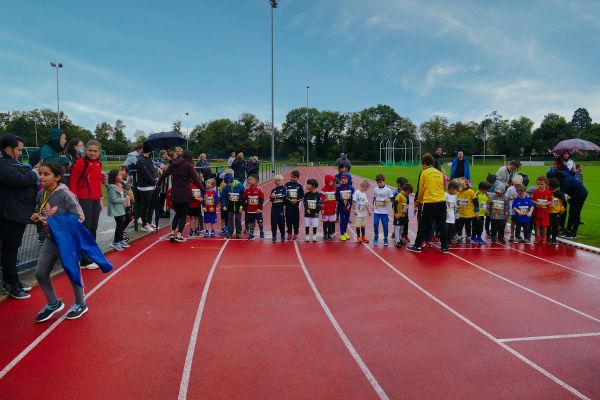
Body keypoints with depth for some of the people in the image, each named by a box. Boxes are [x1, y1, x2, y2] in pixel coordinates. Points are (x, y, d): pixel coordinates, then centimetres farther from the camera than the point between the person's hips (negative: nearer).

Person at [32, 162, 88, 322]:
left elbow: (79, 217, -20)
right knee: (40, 273, 8)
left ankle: (80, 304, 29)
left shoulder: (65, 194, -20)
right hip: (50, 240, 7)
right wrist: (37, 217, -6)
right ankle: (53, 303, 30)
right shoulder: (41, 194, 0)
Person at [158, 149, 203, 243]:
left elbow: (164, 174, 14)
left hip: (174, 193, 5)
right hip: (184, 194, -5)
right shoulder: (188, 165, -7)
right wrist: (203, 190, -10)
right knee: (183, 215, 6)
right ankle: (179, 235, 1)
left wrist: (158, 183, 27)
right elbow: (196, 179, -12)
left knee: (177, 213, 19)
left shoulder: (174, 164, 10)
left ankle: (172, 233, 12)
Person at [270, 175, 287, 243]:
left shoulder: (284, 189, -1)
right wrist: (272, 197, -20)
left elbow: (285, 196, -15)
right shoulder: (273, 190, 6)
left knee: (281, 222, 5)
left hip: (281, 208, -2)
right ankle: (274, 237, 12)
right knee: (273, 223, 2)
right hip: (274, 208, 2)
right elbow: (271, 199, 2)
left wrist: (276, 196, -19)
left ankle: (283, 235, 22)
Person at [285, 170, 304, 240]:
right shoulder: (287, 184, -1)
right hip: (288, 205, 0)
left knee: (296, 220, 4)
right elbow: (284, 195, -4)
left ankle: (295, 234, 16)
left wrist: (297, 200, -12)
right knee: (289, 220, 4)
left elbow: (302, 196, 4)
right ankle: (289, 234, 16)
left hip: (296, 205, 0)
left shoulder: (299, 186, 2)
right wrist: (290, 200, -15)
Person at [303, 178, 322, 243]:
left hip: (315, 213, -2)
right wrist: (307, 209, -17)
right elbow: (305, 202, -3)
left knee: (315, 225, 3)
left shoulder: (318, 195, -4)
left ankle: (314, 237, 16)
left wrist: (317, 212, -10)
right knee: (307, 225, 5)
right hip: (307, 213, 2)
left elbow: (319, 204, -4)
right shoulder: (306, 194, 2)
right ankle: (307, 236, 16)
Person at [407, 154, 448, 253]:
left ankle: (417, 246, 9)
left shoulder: (424, 173, -1)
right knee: (442, 226, 10)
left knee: (423, 226, 3)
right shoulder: (440, 173, 11)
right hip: (442, 201, 4)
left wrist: (418, 201, 18)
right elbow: (442, 187, 16)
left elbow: (421, 190, 4)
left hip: (429, 203, -4)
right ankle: (444, 247, 13)